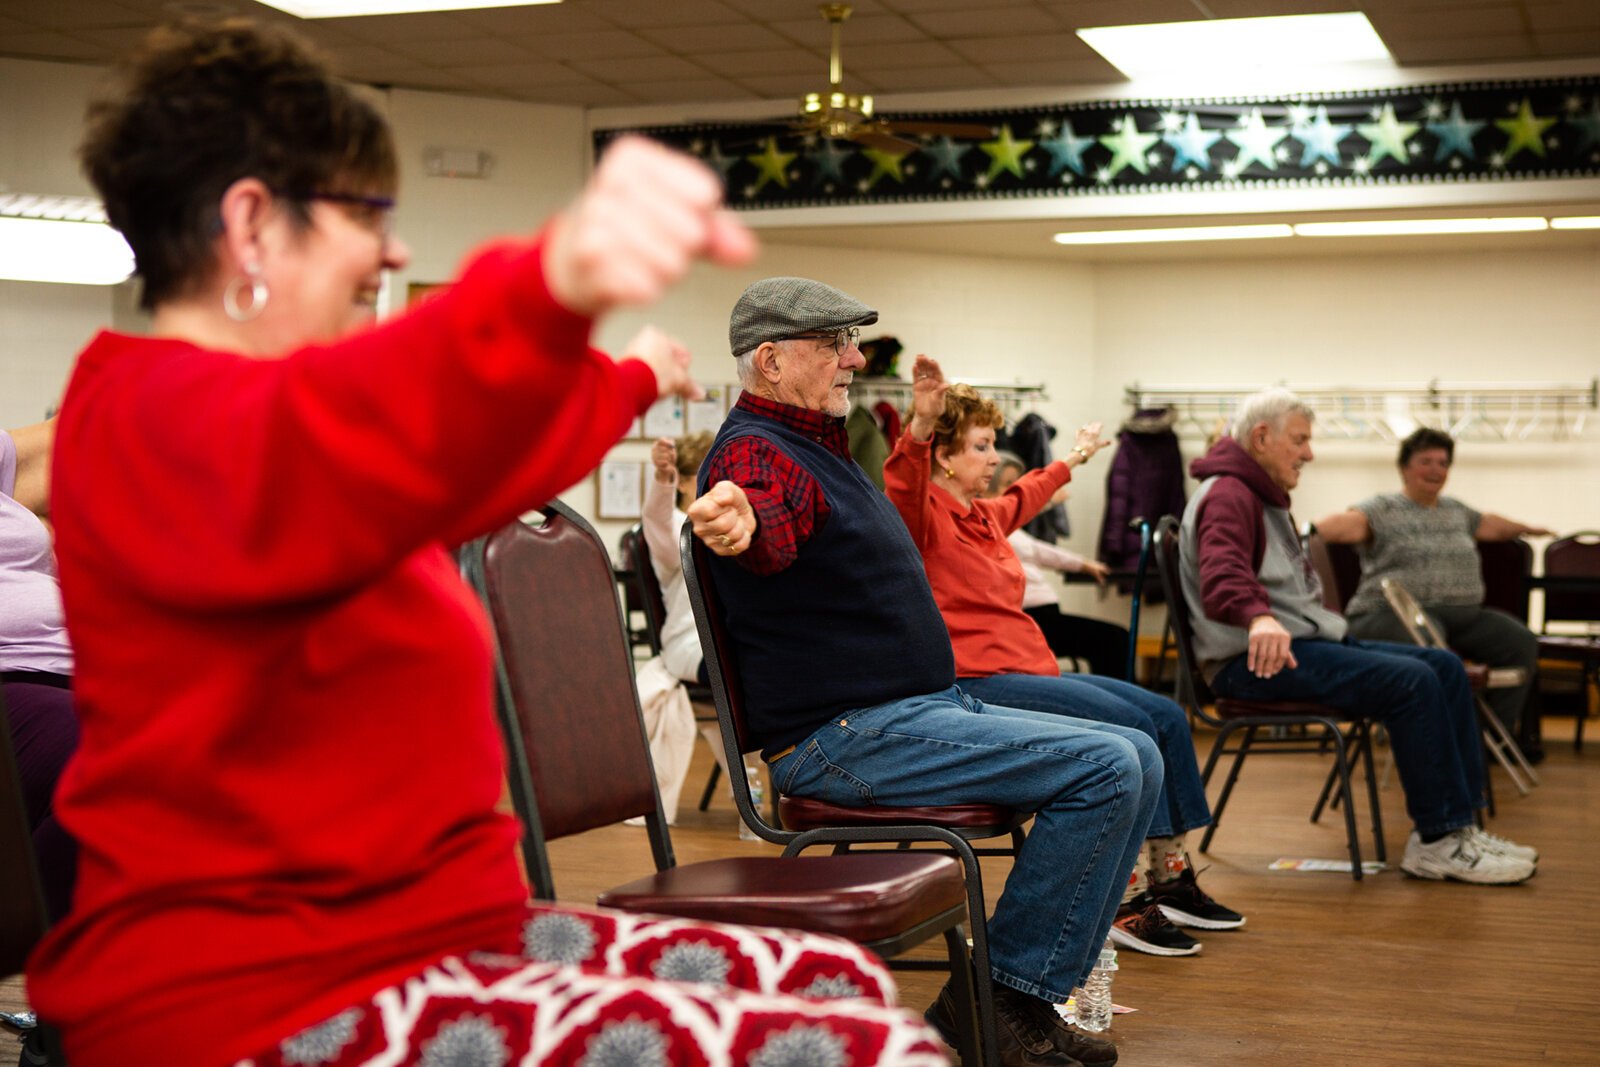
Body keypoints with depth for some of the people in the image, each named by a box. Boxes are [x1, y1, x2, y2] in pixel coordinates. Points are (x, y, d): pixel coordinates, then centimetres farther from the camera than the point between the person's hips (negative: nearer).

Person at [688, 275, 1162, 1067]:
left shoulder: (817, 445, 18)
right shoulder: (757, 453, -14)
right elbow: (771, 524, -40)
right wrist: (741, 525, -64)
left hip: (924, 709, 11)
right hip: (848, 735, -11)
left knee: (1136, 759, 7)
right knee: (1107, 768, -20)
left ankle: (1023, 997, 6)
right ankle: (1000, 998, -11)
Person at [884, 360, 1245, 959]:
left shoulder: (985, 515, 20)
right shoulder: (925, 513, -8)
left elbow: (1026, 496, 43)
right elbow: (904, 483, -32)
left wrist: (1072, 460, 60)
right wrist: (919, 426, -52)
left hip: (1031, 668, 10)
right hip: (973, 681, -10)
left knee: (1167, 717, 4)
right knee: (1129, 725, -21)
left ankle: (1170, 878, 11)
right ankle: (1124, 902, -17)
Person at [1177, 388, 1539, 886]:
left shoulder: (1265, 497, 23)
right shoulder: (1228, 495, -13)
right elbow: (1222, 578, -33)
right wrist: (1259, 616, -52)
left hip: (1306, 638, 11)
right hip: (1256, 658, -11)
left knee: (1445, 665, 0)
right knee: (1412, 680, -25)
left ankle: (1457, 824, -2)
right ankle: (1437, 842, -18)